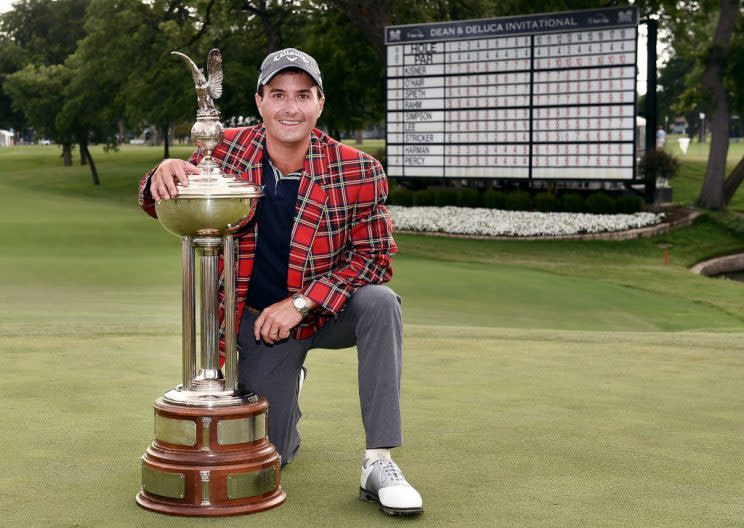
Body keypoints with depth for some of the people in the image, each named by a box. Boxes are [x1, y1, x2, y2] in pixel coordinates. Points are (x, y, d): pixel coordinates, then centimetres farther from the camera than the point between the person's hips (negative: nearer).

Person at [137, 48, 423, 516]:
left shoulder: (358, 172, -17)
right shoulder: (228, 151, -11)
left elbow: (374, 257, -14)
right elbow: (159, 205, -1)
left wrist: (299, 304, -25)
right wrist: (165, 174, -28)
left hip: (327, 313, -1)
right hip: (258, 319, 1)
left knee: (380, 303, -34)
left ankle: (379, 464, -28)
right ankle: (287, 386, 41)